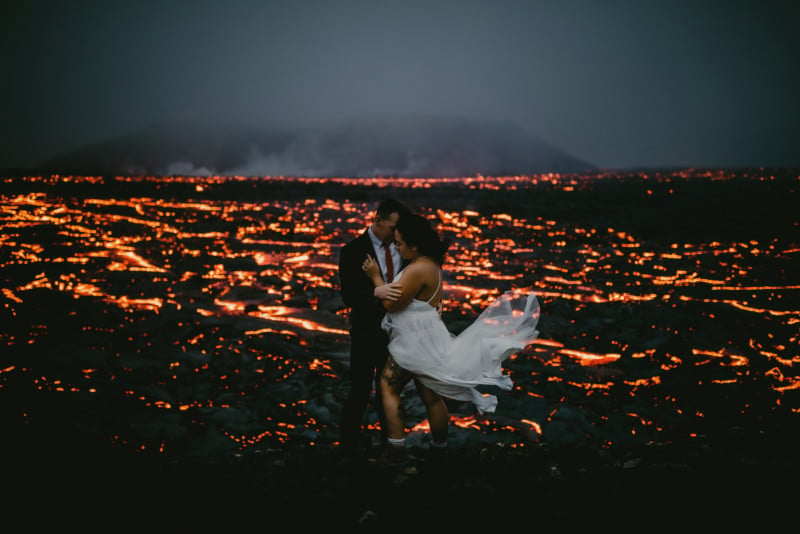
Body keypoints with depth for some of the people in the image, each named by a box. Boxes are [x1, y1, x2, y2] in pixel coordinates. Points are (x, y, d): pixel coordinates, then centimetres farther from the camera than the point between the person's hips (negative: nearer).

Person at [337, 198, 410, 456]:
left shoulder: (399, 247, 2)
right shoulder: (353, 251, -12)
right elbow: (349, 297, -19)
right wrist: (377, 292, -37)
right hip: (367, 334, -5)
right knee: (360, 393, 2)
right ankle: (348, 448, 16)